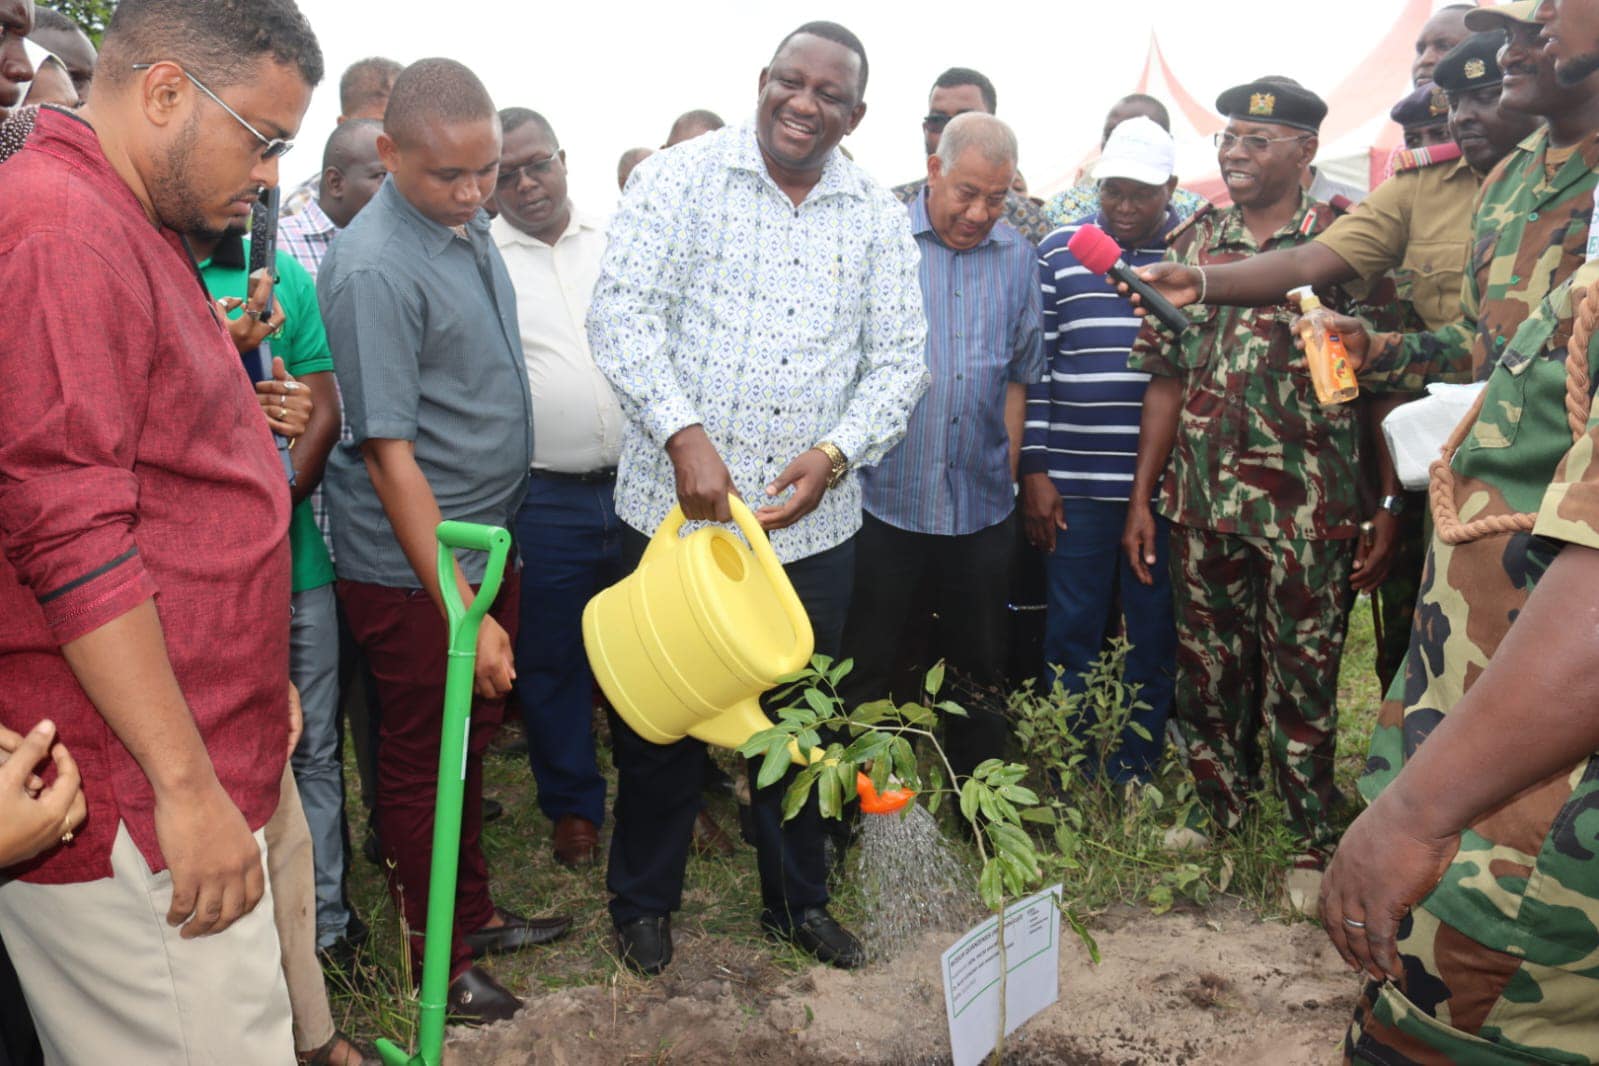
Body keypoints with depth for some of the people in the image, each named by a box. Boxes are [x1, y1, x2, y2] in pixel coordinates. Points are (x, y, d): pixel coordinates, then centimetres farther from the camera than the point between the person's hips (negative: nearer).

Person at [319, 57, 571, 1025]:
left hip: (484, 541, 8)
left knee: (470, 742, 20)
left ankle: (476, 913, 39)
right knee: (422, 762, 9)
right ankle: (439, 961, 27)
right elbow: (388, 453, -23)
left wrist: (492, 566, 15)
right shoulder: (375, 268, -22)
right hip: (413, 569, -8)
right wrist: (462, 611, -23)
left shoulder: (470, 227, 4)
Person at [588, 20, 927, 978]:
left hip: (813, 522, 3)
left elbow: (899, 361, 4)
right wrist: (682, 432, -24)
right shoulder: (682, 178, -2)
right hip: (674, 504, -2)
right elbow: (624, 312, -10)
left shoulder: (879, 218, 7)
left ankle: (797, 897, 37)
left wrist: (834, 454, -13)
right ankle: (644, 898, 33)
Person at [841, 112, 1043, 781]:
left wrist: (1010, 471, 9)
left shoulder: (1017, 256, 7)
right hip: (885, 497, -3)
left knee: (981, 674, 14)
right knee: (863, 674, 7)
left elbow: (1018, 375, 13)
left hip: (982, 506, 4)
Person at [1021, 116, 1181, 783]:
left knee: (1153, 632, 9)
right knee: (1072, 628, 8)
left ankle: (1136, 774, 24)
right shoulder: (1059, 251, 6)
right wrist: (1034, 471, -1)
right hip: (1074, 480, 0)